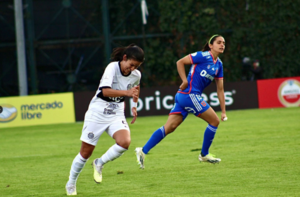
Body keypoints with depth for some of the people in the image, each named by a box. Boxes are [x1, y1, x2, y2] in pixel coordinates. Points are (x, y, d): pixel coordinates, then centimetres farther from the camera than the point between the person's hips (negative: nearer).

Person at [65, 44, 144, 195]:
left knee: (124, 142, -25)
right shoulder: (112, 68, -19)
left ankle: (99, 164, 3)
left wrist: (134, 106, 16)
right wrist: (126, 92, -44)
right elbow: (105, 91, -34)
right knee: (86, 152, 3)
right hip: (97, 113, -4)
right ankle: (71, 184, 25)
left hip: (116, 115, 4)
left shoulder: (136, 75, -1)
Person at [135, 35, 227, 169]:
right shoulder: (203, 56, -8)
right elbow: (180, 62, -7)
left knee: (169, 128, 0)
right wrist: (185, 81, -15)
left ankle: (143, 151, -4)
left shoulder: (219, 64, 17)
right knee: (214, 121, 0)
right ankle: (204, 155, 13)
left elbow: (220, 89, 20)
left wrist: (223, 111, 18)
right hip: (189, 95, -8)